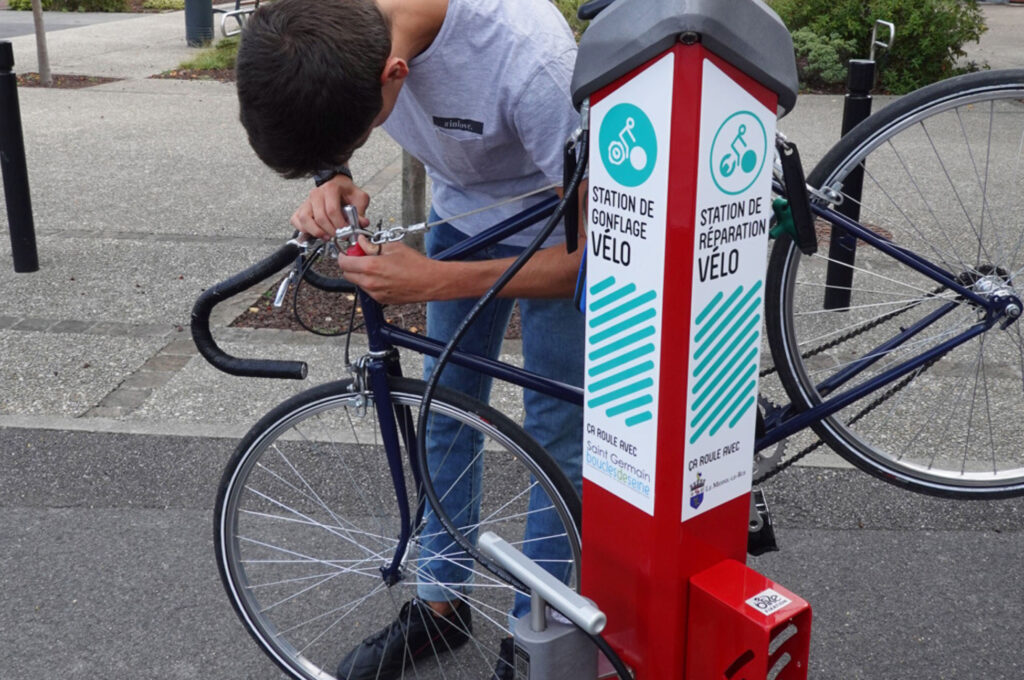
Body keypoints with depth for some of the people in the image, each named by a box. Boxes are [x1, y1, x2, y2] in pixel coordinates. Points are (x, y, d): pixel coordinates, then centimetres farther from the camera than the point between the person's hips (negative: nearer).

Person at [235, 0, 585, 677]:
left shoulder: (529, 55, -42)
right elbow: (325, 125, -2)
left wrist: (437, 281, -39)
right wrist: (333, 179, -25)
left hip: (555, 222, -5)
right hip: (461, 212, 5)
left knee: (556, 431, -2)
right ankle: (441, 603, 30)